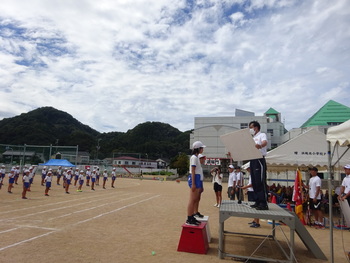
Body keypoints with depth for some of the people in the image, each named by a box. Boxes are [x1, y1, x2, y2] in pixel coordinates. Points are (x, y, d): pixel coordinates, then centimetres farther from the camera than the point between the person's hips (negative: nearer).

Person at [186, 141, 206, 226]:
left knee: (196, 200, 12)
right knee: (192, 200, -6)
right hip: (194, 179, -10)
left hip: (197, 179, 10)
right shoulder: (194, 157, -12)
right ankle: (189, 220, 0)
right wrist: (193, 183, -20)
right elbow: (192, 171, -17)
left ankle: (191, 217, 20)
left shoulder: (196, 157, 17)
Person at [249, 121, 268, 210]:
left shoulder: (262, 135, 0)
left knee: (261, 182, -10)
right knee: (255, 182, 8)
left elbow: (265, 142, -23)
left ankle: (264, 203, -9)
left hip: (259, 160, -8)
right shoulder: (253, 138, 24)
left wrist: (260, 146, -47)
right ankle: (258, 202, 14)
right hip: (252, 160, 8)